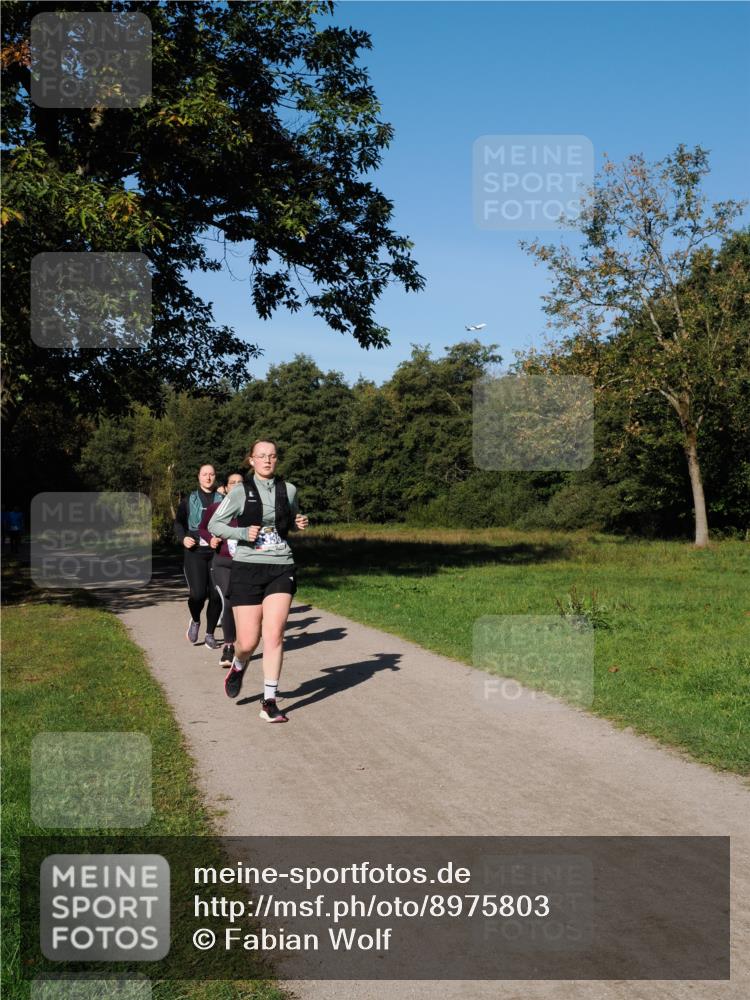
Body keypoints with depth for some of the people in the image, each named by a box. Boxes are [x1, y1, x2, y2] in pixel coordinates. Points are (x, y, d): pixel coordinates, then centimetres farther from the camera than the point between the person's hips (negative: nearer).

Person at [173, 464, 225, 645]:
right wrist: (183, 538, -4)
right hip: (195, 552, -1)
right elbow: (178, 522, 14)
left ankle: (210, 634, 15)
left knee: (216, 595, -2)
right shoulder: (189, 500, 10)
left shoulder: (222, 500, 9)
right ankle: (195, 621, 19)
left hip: (217, 552, 1)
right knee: (198, 593, -13)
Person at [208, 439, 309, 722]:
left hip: (281, 569, 2)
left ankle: (269, 702, 0)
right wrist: (243, 533, -13)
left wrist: (300, 523, 2)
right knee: (248, 642, -1)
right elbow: (214, 524, 3)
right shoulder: (241, 492, -1)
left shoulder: (288, 489, 8)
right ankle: (238, 667, 36)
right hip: (247, 568, -1)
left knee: (274, 635, -10)